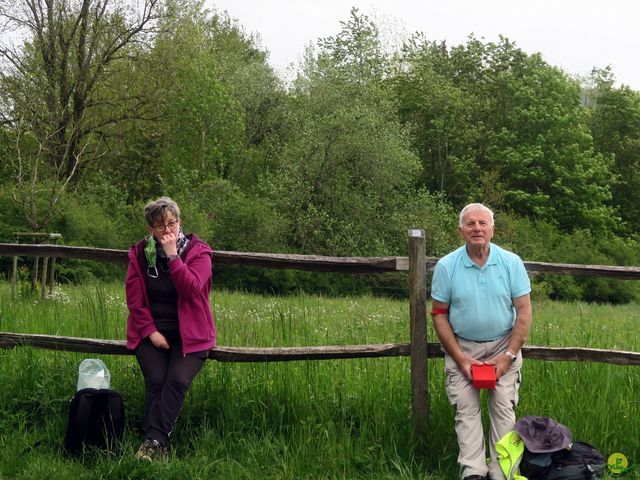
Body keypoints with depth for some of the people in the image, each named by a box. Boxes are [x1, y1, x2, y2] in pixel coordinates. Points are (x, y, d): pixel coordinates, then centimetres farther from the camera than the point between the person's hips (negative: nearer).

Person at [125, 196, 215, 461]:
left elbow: (191, 289, -19)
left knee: (177, 381, -25)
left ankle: (153, 440, -27)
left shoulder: (198, 252, -2)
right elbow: (134, 299, 2)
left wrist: (172, 255, -19)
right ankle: (160, 447, -25)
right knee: (155, 381, -22)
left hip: (189, 333, -1)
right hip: (151, 332, 1)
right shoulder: (139, 254, 4)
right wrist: (150, 331, -8)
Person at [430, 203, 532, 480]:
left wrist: (509, 355, -10)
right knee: (465, 408, -9)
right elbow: (439, 314, -2)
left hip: (502, 346, 0)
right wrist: (460, 358, -9)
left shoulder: (511, 263, -5)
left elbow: (524, 311, -4)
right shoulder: (446, 266, -6)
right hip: (461, 348, 0)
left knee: (504, 407, -6)